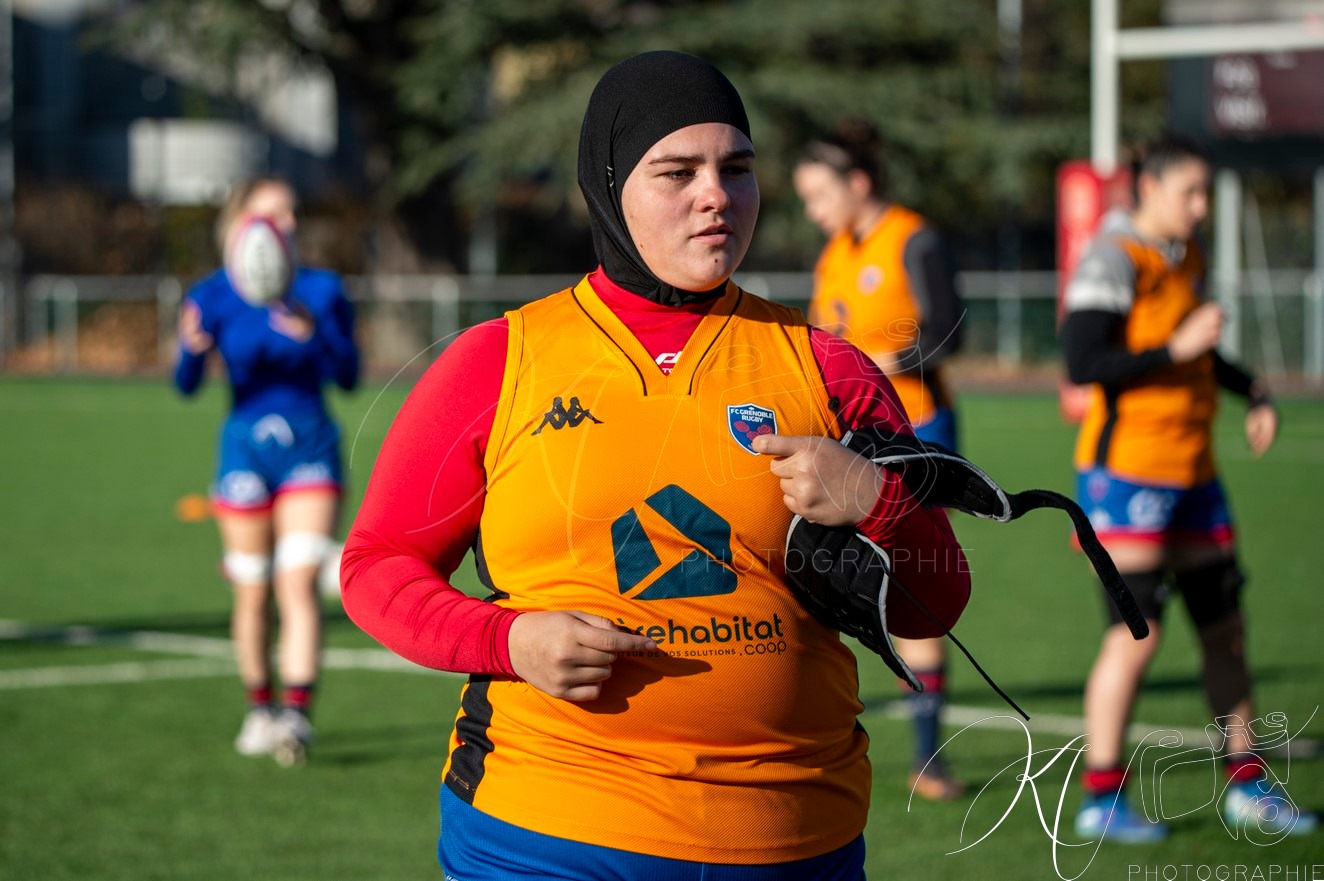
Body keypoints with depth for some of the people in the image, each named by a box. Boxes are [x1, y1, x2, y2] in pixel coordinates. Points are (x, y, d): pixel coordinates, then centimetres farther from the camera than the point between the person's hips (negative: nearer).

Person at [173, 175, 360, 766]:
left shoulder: (321, 290, 1)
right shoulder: (213, 297, -1)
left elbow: (348, 377, -2)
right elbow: (187, 386, -8)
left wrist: (315, 332, -20)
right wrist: (193, 349, -31)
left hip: (310, 449, 0)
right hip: (245, 449, 0)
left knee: (299, 585, -13)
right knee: (252, 595, 6)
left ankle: (297, 714, -20)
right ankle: (259, 710, 23)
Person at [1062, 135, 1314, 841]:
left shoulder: (1186, 256, 12)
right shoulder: (1114, 260, -13)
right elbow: (1082, 363, -22)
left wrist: (1252, 392, 13)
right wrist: (1177, 348, -24)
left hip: (1191, 475, 9)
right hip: (1128, 470, -8)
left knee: (1225, 628, 11)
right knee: (1137, 631, -10)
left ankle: (1244, 786, 22)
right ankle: (1101, 801, -2)